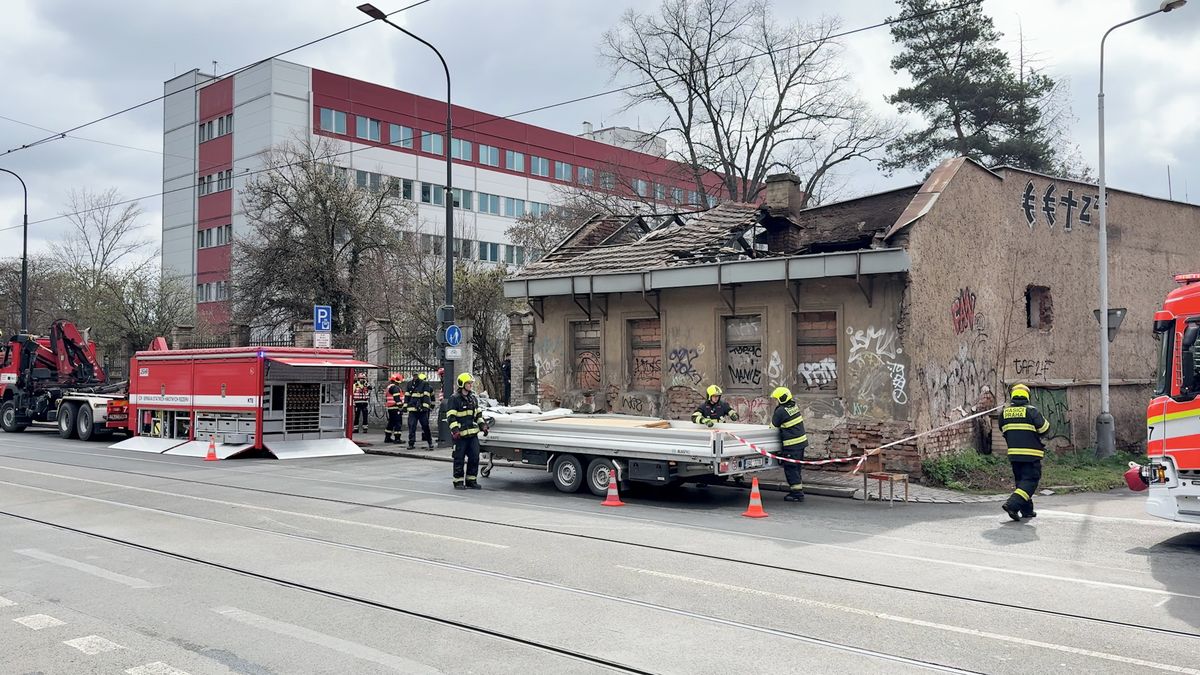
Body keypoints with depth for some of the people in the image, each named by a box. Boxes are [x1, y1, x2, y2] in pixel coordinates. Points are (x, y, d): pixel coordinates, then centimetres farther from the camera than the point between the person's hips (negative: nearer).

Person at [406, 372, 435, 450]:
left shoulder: (425, 384, -4)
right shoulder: (410, 383, 10)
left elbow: (426, 396, -10)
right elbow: (407, 395, 16)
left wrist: (425, 406, -18)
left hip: (422, 409, -4)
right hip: (412, 409, 4)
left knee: (425, 426, 1)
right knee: (411, 426, 1)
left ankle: (430, 443, 10)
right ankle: (411, 443, 7)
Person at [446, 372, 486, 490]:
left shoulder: (474, 398, 14)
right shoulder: (455, 399, -7)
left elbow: (478, 414, 23)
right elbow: (450, 417, -11)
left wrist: (482, 426, 11)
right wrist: (455, 430, -21)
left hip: (473, 433, 6)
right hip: (460, 435, -6)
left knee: (474, 457, 5)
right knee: (459, 459, 0)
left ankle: (471, 480, 15)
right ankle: (458, 481, 9)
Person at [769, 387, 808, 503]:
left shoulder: (781, 411, -18)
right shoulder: (794, 406, 6)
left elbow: (773, 426, -5)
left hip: (791, 445, -9)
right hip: (801, 441, 9)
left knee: (791, 469, -2)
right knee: (796, 468, 18)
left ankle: (797, 494, -1)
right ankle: (798, 490, 24)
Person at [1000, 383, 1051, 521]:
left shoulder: (1004, 413, 6)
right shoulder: (1031, 411, -10)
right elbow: (1044, 428, -7)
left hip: (1013, 453, 6)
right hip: (1031, 454, -5)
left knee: (1020, 480, 15)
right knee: (1030, 480, -2)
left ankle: (1027, 510, 19)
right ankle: (1012, 504, -18)